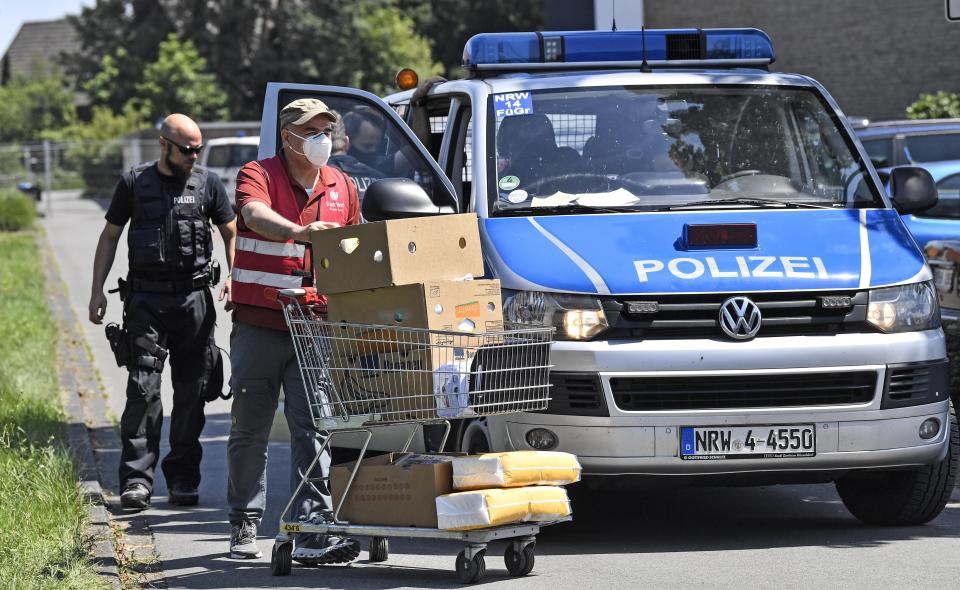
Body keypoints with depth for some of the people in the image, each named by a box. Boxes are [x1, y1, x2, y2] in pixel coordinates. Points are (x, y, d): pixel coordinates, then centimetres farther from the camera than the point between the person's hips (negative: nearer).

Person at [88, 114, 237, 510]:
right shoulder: (134, 183, 6)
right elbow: (110, 235, 14)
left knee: (191, 392, 3)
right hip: (146, 299, -1)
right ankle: (137, 479, -12)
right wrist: (97, 289, 5)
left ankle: (183, 479, 12)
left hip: (194, 299, 1)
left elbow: (232, 233, 16)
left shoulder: (208, 184, 8)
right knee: (143, 389, -10)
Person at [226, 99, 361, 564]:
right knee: (250, 431, 8)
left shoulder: (342, 188, 10)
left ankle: (312, 532, -11)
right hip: (258, 327, -2)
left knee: (312, 430, -7)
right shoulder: (258, 175, -4)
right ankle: (244, 525, 21)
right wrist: (299, 232, -46)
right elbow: (256, 216, -27)